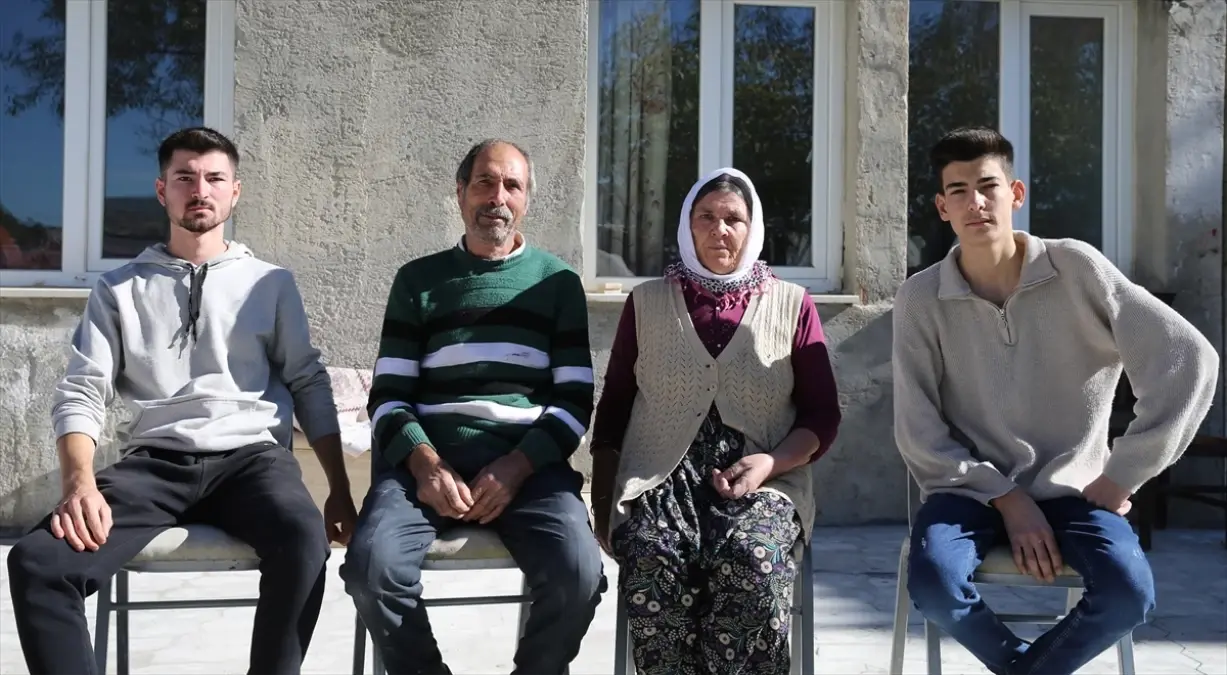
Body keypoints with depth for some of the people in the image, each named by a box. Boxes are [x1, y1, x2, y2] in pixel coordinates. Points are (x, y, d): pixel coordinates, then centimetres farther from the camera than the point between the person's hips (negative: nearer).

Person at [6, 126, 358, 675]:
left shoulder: (271, 283, 16)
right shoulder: (119, 289, 16)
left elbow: (309, 384, 12)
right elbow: (81, 394, 7)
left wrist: (340, 488, 0)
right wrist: (80, 483, -13)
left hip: (251, 456, -1)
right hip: (154, 463, 1)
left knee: (304, 540, -35)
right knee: (37, 560, -27)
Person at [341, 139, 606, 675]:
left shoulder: (557, 282, 14)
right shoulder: (419, 279, 15)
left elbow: (576, 399, 7)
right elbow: (388, 394, 8)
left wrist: (515, 467, -10)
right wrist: (425, 463, -12)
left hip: (530, 459, 0)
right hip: (429, 455, 1)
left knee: (578, 574, -27)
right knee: (372, 565, -28)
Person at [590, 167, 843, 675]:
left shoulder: (792, 305, 13)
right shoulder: (646, 302, 16)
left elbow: (823, 414, 10)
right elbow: (613, 407, 16)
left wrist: (771, 462, -10)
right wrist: (602, 500, 6)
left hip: (762, 482, 0)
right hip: (661, 475, 1)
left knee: (752, 561, -34)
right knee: (653, 559, -33)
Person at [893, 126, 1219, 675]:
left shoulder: (1076, 268, -8)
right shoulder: (920, 299, -5)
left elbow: (1191, 361, -11)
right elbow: (918, 432, -6)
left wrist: (1120, 478, -10)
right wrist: (1007, 498, -14)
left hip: (1070, 486, 0)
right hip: (973, 488, 0)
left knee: (1129, 592, -27)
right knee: (933, 582, -30)